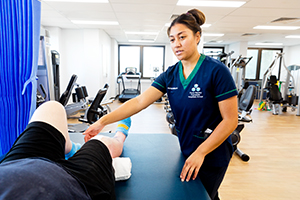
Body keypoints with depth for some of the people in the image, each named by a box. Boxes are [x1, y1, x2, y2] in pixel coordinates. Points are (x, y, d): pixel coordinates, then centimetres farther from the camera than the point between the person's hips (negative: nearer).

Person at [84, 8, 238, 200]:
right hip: (187, 150, 6)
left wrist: (200, 153, -20)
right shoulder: (170, 74, -4)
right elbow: (140, 101, -13)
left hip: (212, 154, -5)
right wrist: (102, 121, -21)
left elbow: (230, 121, -18)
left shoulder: (216, 71, -19)